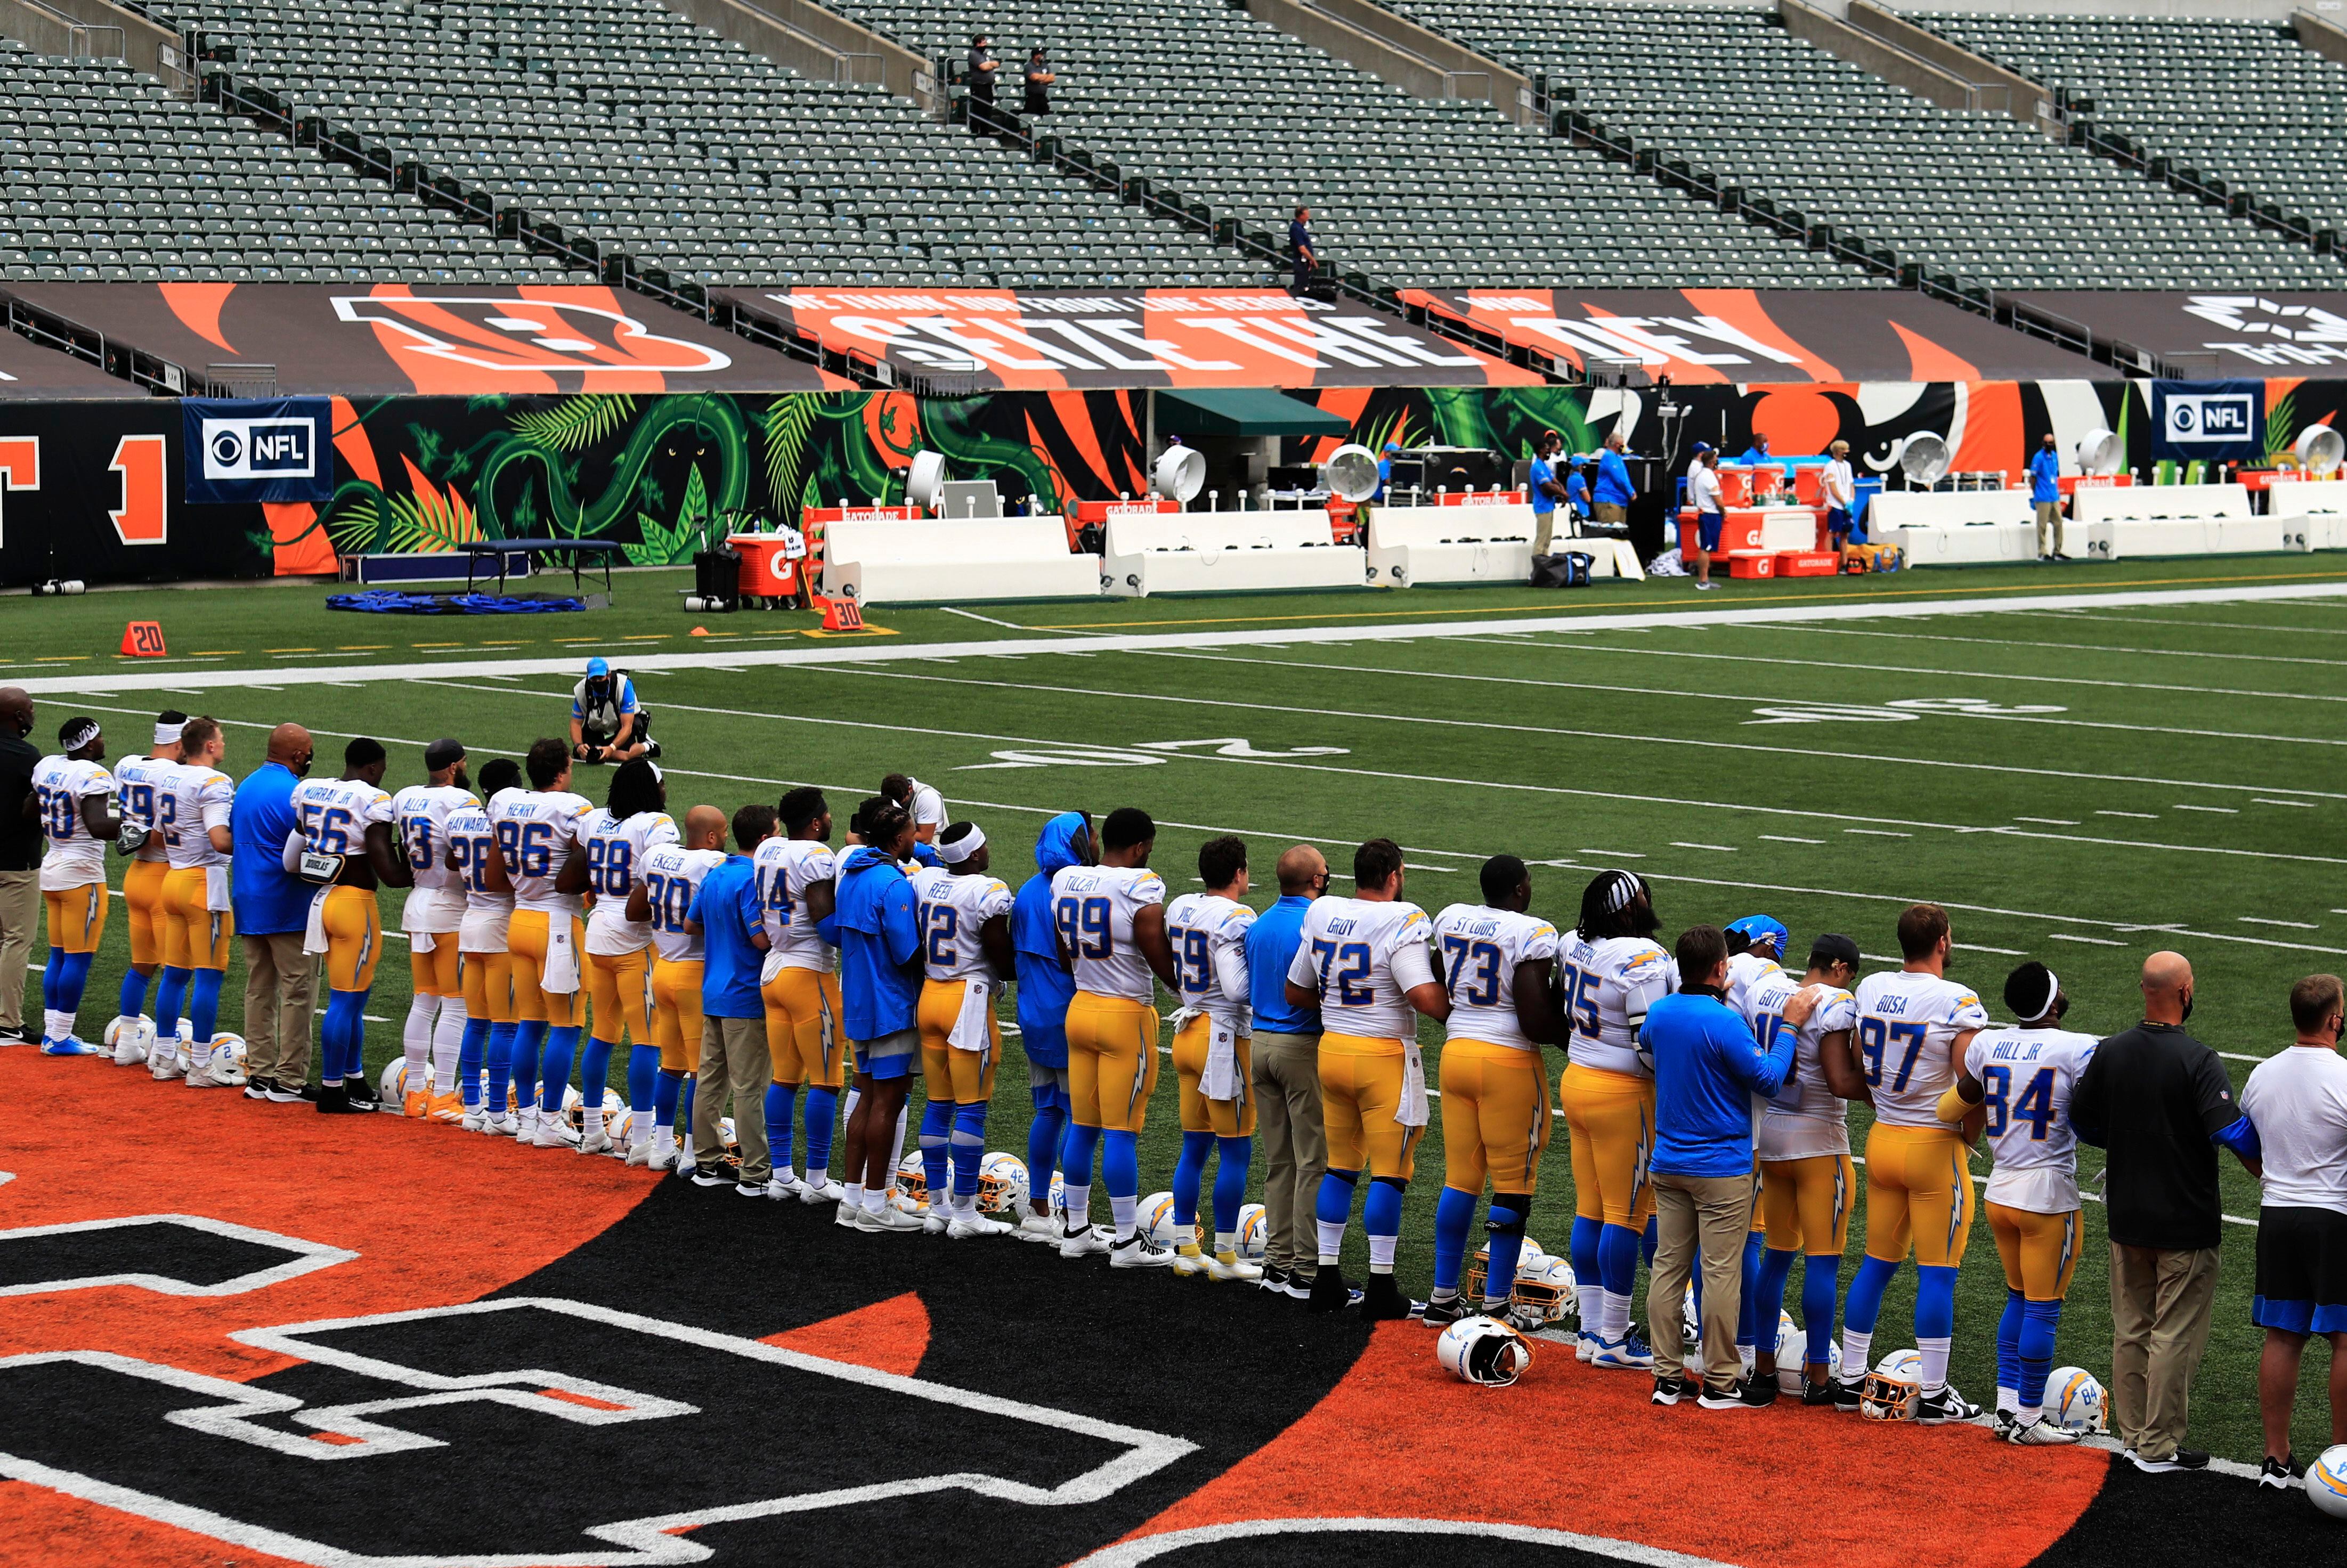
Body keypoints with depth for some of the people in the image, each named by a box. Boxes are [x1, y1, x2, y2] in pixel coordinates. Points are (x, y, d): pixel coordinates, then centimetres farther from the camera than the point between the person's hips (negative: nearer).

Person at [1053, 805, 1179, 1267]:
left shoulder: (1064, 882, 4)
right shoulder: (1141, 887, -17)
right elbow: (1162, 960, -13)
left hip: (1080, 1008, 7)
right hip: (1127, 1017, -7)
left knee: (1082, 1126, 15)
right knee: (1121, 1132, -2)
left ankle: (1076, 1231, 22)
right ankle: (1127, 1242, 4)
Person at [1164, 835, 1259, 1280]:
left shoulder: (1178, 908, 6)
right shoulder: (1235, 920, -18)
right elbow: (1238, 989, -24)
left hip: (1187, 1031, 8)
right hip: (1224, 1038, -8)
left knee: (1195, 1146, 15)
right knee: (1235, 1152, 1)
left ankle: (1186, 1249, 19)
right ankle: (1225, 1257, 5)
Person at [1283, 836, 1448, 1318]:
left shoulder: (1320, 916, 4)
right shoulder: (1401, 922, -15)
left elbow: (1295, 993, 14)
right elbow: (1426, 997, -24)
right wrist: (1460, 1016, -6)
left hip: (1332, 1047, 6)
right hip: (1385, 1056, -6)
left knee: (1340, 1166, 16)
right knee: (1389, 1172, 1)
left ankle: (1327, 1278, 19)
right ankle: (1381, 1288, 4)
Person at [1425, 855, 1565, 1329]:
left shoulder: (1450, 919, 5)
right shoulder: (1532, 934, -14)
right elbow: (1535, 1020, -18)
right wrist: (1570, 1036, 0)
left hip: (1456, 1053, 6)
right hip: (1510, 1062, -6)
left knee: (1460, 1178, 14)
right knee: (1512, 1187, 3)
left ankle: (1443, 1298, 18)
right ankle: (1497, 1307, 5)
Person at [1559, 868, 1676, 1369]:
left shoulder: (1575, 946, 3)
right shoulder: (1643, 960, -20)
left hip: (1575, 1082, 8)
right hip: (1623, 1096, -8)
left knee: (1590, 1210, 13)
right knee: (1626, 1215, 1)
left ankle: (1591, 1330, 20)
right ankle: (1613, 1341, 7)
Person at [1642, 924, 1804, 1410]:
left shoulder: (1658, 1013, 2)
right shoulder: (1725, 1023, -19)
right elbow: (1768, 1079, -15)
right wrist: (1789, 1026, -6)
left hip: (1668, 1164, 6)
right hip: (1722, 1169, -6)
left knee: (1668, 1267, 9)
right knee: (1721, 1273, 0)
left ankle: (1668, 1376, 13)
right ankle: (1721, 1382, 4)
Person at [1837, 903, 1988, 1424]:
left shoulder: (1870, 990, 2)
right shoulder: (1957, 1003, -16)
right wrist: (1966, 1140, 1)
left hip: (1882, 1141, 6)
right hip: (1936, 1148, -6)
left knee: (1877, 1263, 16)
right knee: (1937, 1273, 2)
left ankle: (1852, 1381, 21)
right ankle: (1933, 1396, 6)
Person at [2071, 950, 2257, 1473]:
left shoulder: (2109, 1052, 0)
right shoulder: (2197, 1061, -18)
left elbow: (2080, 1121, 10)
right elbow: (2234, 1132, -23)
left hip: (2126, 1215, 6)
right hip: (2185, 1222, -6)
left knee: (2131, 1329, 16)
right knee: (2176, 1335, 2)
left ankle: (2131, 1433, 23)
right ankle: (2159, 1445, 5)